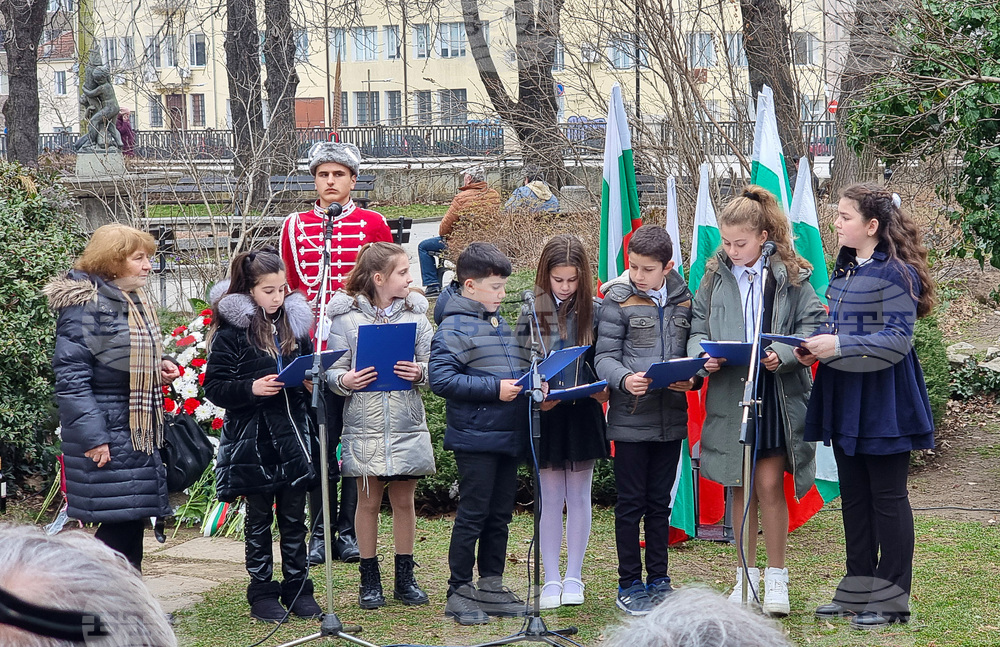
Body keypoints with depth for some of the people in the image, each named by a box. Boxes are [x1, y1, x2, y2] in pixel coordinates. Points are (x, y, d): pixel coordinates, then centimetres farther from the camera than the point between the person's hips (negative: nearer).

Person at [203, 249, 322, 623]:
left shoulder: (295, 324, 8)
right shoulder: (231, 331, -7)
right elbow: (214, 387, -8)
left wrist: (311, 383, -1)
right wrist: (251, 388, -23)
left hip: (293, 436, 4)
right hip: (253, 440, -4)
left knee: (294, 519, 9)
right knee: (259, 520, 6)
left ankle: (298, 588, 18)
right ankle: (262, 593, 14)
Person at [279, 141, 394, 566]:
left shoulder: (373, 224, 4)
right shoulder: (295, 227, 9)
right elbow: (288, 291, 12)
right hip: (313, 352, 1)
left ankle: (351, 530, 13)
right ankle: (320, 532, 11)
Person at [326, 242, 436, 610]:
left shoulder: (415, 314, 5)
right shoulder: (346, 318, -3)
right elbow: (333, 370, -1)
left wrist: (420, 373, -14)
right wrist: (344, 380, -22)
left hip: (408, 426, 2)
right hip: (364, 427, -2)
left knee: (404, 501, 9)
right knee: (369, 501, 6)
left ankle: (405, 578, 21)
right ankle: (370, 580, 18)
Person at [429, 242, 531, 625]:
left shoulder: (499, 323, 14)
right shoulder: (454, 327, -13)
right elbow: (441, 379, -21)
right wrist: (494, 388, -22)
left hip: (507, 436, 8)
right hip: (475, 439, -8)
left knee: (500, 515, 14)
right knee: (473, 515, -2)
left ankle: (491, 587, 24)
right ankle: (459, 592, 8)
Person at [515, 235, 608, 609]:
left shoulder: (594, 312, 1)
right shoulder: (532, 314, -2)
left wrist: (603, 391, -13)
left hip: (584, 414, 1)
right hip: (546, 417, -1)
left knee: (579, 497, 8)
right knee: (551, 500, 5)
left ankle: (574, 577, 18)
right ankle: (551, 580, 12)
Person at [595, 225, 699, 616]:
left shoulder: (683, 300, 6)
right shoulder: (619, 300, -5)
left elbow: (692, 352, 10)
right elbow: (605, 356, -8)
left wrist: (692, 378, -11)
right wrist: (625, 379, -27)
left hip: (671, 418, 4)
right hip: (631, 418, -4)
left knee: (660, 503, 13)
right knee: (630, 504, 3)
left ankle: (658, 580, 23)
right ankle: (629, 584, 12)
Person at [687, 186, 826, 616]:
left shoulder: (790, 275, -2)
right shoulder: (716, 277, 7)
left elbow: (811, 326, -3)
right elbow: (697, 327, 11)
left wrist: (782, 354, -20)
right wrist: (703, 354, -10)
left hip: (777, 394, -3)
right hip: (729, 394, 3)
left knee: (769, 484, -5)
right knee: (741, 488, 10)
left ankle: (776, 578, 9)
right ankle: (745, 576, 21)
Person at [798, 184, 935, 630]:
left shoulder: (896, 273, -13)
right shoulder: (844, 271, 12)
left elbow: (897, 339, -19)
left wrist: (839, 346, -24)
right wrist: (816, 346, 1)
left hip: (883, 400, -8)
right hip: (845, 398, 8)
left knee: (887, 497, 0)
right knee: (853, 496, 13)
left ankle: (891, 599, 8)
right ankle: (858, 590, 23)